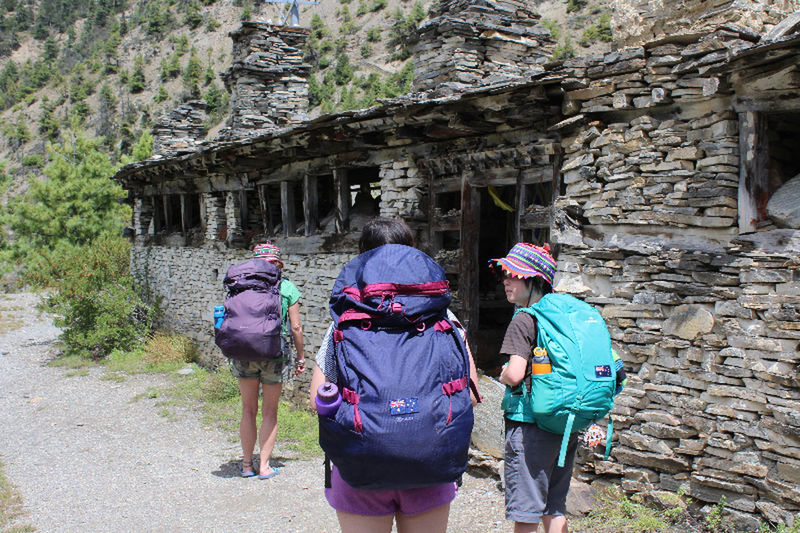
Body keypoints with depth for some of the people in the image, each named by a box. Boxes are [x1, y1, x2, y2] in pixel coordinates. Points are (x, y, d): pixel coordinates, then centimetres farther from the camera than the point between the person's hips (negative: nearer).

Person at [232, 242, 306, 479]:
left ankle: (247, 464, 21)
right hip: (274, 353, -2)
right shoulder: (287, 288, -1)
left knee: (248, 410, 14)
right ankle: (264, 466, 13)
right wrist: (300, 357, 8)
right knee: (269, 412, 11)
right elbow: (295, 327, -2)